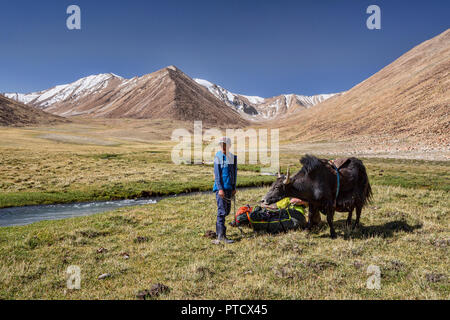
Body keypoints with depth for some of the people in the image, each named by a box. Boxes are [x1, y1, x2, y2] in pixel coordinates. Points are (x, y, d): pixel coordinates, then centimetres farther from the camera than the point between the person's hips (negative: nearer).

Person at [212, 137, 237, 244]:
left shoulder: (233, 157, 11)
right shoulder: (218, 157, -5)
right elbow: (217, 174, -10)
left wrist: (234, 188, 12)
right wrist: (220, 188, -16)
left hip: (229, 188, 6)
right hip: (220, 188, -6)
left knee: (227, 210, 11)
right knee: (222, 211, -9)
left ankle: (219, 230, 24)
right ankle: (221, 235, -6)